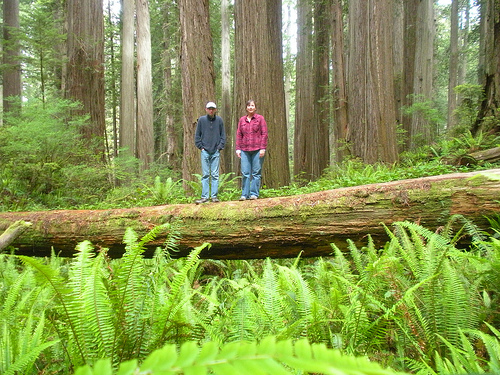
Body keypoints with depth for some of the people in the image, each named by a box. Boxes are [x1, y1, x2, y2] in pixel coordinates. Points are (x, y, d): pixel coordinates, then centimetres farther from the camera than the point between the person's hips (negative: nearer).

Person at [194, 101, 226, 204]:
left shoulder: (219, 120, 5)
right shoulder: (201, 120, 3)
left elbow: (223, 135, 10)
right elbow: (197, 135, 8)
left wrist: (220, 146, 1)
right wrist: (201, 147, 0)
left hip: (216, 152, 1)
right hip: (205, 151, 0)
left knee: (215, 175, 2)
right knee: (205, 175, 1)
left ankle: (214, 196, 7)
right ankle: (205, 196, 4)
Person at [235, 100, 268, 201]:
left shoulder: (260, 118, 5)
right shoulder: (242, 120, 14)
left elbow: (264, 134, 0)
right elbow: (239, 135, 14)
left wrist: (263, 148, -8)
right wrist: (238, 148, 5)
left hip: (257, 149, -2)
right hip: (245, 150, 2)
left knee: (256, 173, -1)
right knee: (245, 173, -2)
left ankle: (254, 194, 5)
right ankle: (244, 194, 2)